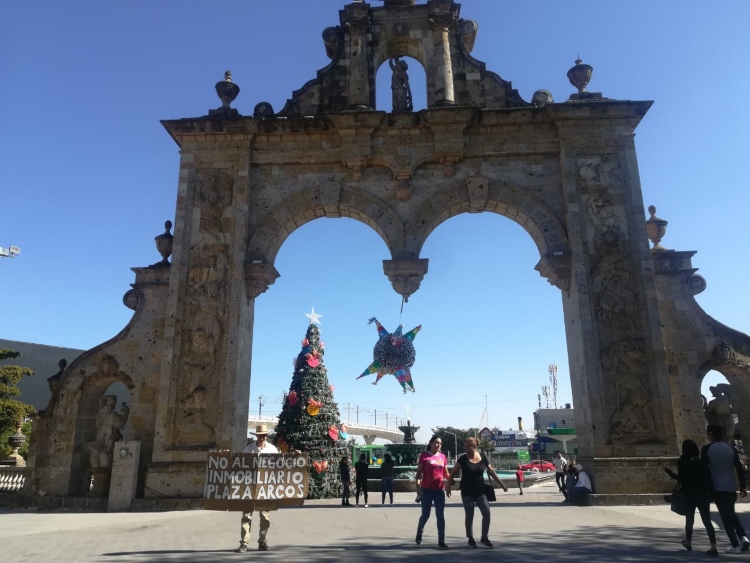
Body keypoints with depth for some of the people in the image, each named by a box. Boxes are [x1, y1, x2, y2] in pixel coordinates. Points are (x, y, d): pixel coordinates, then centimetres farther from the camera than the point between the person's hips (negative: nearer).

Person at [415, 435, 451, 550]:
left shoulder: (443, 456, 6)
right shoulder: (424, 455, -5)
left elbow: (446, 473, 14)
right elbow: (419, 472, -6)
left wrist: (448, 486, 6)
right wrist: (418, 485, -14)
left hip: (440, 490, 3)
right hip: (426, 490, -3)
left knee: (440, 516, 2)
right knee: (425, 514, 7)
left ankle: (441, 541, 8)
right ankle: (419, 532, 35)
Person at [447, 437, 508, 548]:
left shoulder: (483, 458, -3)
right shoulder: (463, 459, -10)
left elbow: (491, 472, 9)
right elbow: (452, 473, -3)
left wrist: (502, 484, 12)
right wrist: (449, 486, -8)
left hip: (480, 491, 2)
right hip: (467, 493, -2)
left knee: (486, 513, -5)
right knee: (469, 516, 5)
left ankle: (484, 537, 12)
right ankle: (470, 538, 22)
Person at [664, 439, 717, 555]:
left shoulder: (683, 463, -7)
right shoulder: (702, 461, 0)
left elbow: (681, 479, -12)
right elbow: (708, 478, -2)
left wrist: (668, 471, 0)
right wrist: (710, 492, 7)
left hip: (689, 496, -2)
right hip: (703, 495, 2)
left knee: (689, 520, 14)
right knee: (707, 521, 2)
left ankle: (688, 542, 30)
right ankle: (713, 547, -8)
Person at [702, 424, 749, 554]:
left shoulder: (707, 449, -5)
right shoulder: (731, 449, 3)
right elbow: (739, 469, 4)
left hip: (717, 488, -4)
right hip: (731, 488, 4)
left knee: (726, 516, 2)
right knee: (731, 513, 22)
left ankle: (735, 545, 1)